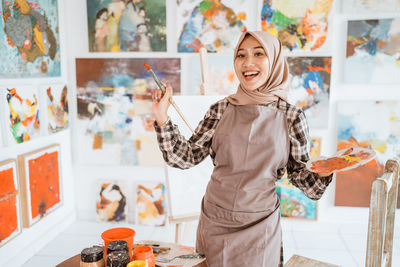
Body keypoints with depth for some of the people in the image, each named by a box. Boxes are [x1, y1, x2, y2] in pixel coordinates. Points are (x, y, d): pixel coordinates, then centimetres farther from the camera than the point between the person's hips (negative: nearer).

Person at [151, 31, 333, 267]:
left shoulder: (292, 116, -7)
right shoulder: (221, 110, -5)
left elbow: (299, 172, 0)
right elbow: (186, 157, -4)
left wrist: (324, 173, -19)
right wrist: (162, 120, -13)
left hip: (259, 228, -1)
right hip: (214, 222, 2)